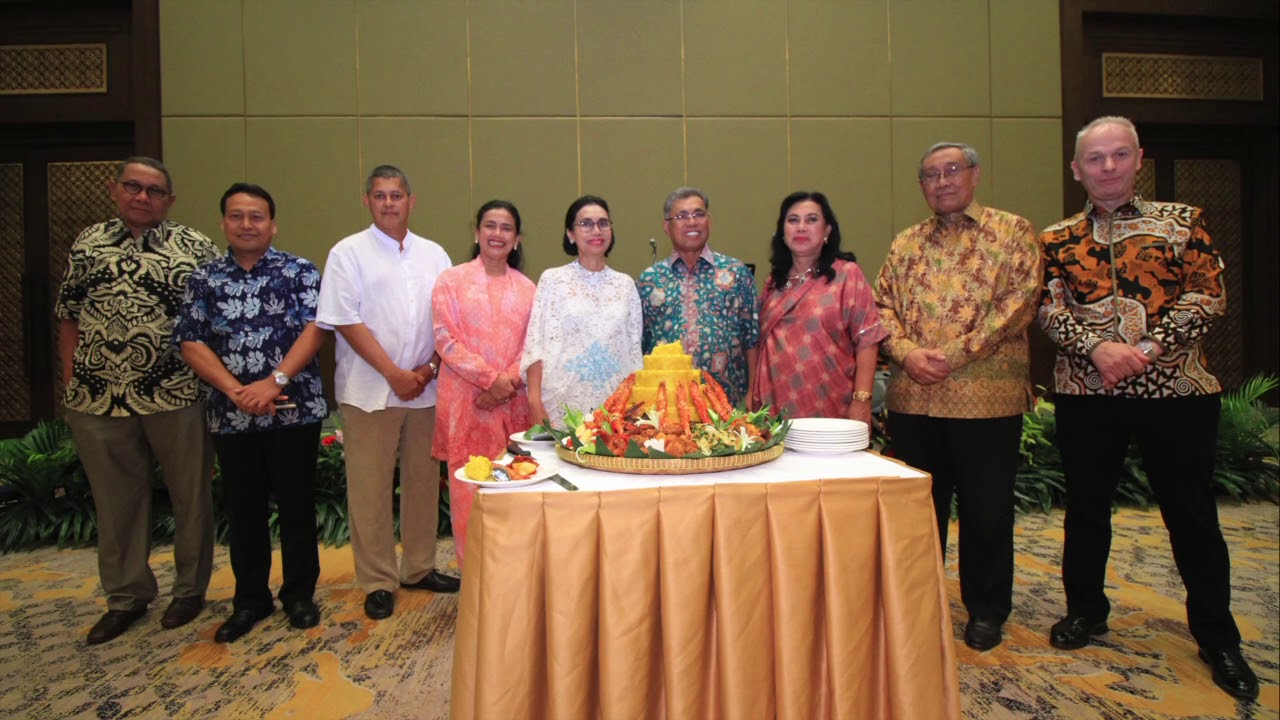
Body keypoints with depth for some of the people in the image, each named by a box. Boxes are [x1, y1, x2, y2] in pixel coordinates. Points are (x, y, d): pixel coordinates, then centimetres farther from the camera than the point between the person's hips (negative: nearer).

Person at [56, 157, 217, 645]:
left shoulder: (194, 248, -1)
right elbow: (69, 317, 13)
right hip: (99, 400, 3)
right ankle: (126, 596, 30)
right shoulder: (88, 244, 9)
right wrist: (71, 383, 7)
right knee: (115, 500, 13)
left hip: (177, 397, -3)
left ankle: (190, 588, 27)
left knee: (191, 495, 8)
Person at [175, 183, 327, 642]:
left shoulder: (300, 272, 1)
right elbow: (191, 344, 1)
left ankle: (299, 594, 23)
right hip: (231, 416, 3)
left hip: (295, 410, -2)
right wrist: (235, 390, -13)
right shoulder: (203, 280, 8)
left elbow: (314, 329, -9)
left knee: (296, 505, 6)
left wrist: (274, 381, -19)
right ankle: (250, 599, 28)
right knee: (244, 510, 12)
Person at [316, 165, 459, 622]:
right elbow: (346, 321, -7)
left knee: (423, 480, 11)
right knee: (369, 488, 2)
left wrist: (429, 368, -5)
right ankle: (378, 582, 15)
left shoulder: (433, 255, 11)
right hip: (369, 391, -3)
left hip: (425, 389, 4)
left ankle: (419, 568, 26)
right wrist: (394, 374, -12)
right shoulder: (348, 253, 0)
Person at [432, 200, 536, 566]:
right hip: (466, 402, -2)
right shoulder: (452, 280, 3)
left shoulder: (526, 288, 12)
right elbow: (446, 340, -5)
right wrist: (490, 378, -13)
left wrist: (510, 379, -10)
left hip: (513, 404, 3)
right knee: (469, 491, 0)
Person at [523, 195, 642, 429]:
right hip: (564, 403, -2)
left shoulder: (625, 284, 9)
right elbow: (535, 344, -4)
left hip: (615, 403, 2)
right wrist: (535, 402, -13)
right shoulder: (553, 279, 1)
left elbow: (634, 349, 10)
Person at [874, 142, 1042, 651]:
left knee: (986, 509, 7)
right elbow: (883, 306, 9)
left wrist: (955, 354, -15)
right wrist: (907, 353, -10)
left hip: (986, 395, -3)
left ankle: (986, 610, 26)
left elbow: (1019, 301, -8)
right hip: (912, 397, 4)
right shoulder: (906, 243, 15)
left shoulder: (1012, 232, 3)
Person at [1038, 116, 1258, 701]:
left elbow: (1209, 295, -2)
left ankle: (1218, 639, 23)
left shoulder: (1182, 220, 6)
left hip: (1176, 388, -1)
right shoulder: (1056, 239, 8)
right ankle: (1085, 609, 31)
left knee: (1192, 513, 6)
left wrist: (1148, 348, -15)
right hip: (1085, 391, 1)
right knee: (1086, 507, 12)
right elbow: (1049, 309, -1)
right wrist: (1097, 347, -18)